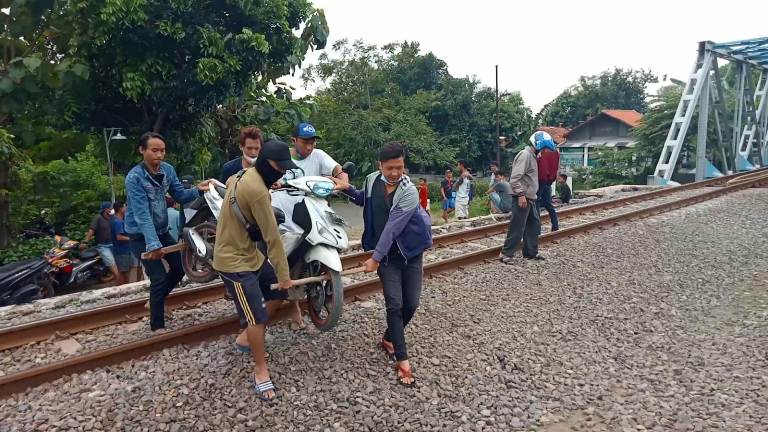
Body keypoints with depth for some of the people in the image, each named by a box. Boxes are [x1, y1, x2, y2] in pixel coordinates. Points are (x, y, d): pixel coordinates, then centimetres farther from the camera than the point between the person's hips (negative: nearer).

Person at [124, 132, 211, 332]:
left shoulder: (168, 169, -3)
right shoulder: (134, 178, -23)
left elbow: (180, 195, 0)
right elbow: (142, 214, -31)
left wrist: (197, 189, -21)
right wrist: (153, 244, -39)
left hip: (162, 231, 7)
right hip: (140, 235, -7)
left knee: (179, 267, 13)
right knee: (159, 278, -9)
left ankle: (154, 302, 35)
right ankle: (157, 326, 7)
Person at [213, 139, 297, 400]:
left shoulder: (244, 175, 2)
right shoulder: (257, 191, -27)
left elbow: (229, 183, 27)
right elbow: (272, 237, -24)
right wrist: (284, 274, -17)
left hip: (247, 252, 10)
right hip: (235, 261, -10)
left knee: (278, 293, 14)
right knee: (258, 317, -6)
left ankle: (246, 339, 30)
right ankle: (261, 372, 11)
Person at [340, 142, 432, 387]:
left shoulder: (409, 192, -21)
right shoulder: (372, 180, -4)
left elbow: (392, 228, -24)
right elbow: (364, 201, 19)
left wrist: (375, 258, -24)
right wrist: (348, 189, 0)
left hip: (410, 253, -2)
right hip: (387, 254, 2)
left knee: (411, 304, 4)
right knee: (395, 304, -8)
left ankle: (389, 339, 31)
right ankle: (402, 360, 0)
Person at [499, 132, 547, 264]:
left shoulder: (532, 156, 16)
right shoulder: (525, 155, -15)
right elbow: (515, 178, -23)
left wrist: (530, 196, 15)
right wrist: (521, 195, -26)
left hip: (530, 198, 10)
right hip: (523, 198, -10)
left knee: (533, 225, 14)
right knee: (517, 228, -6)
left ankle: (531, 252, 23)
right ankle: (506, 254, 2)